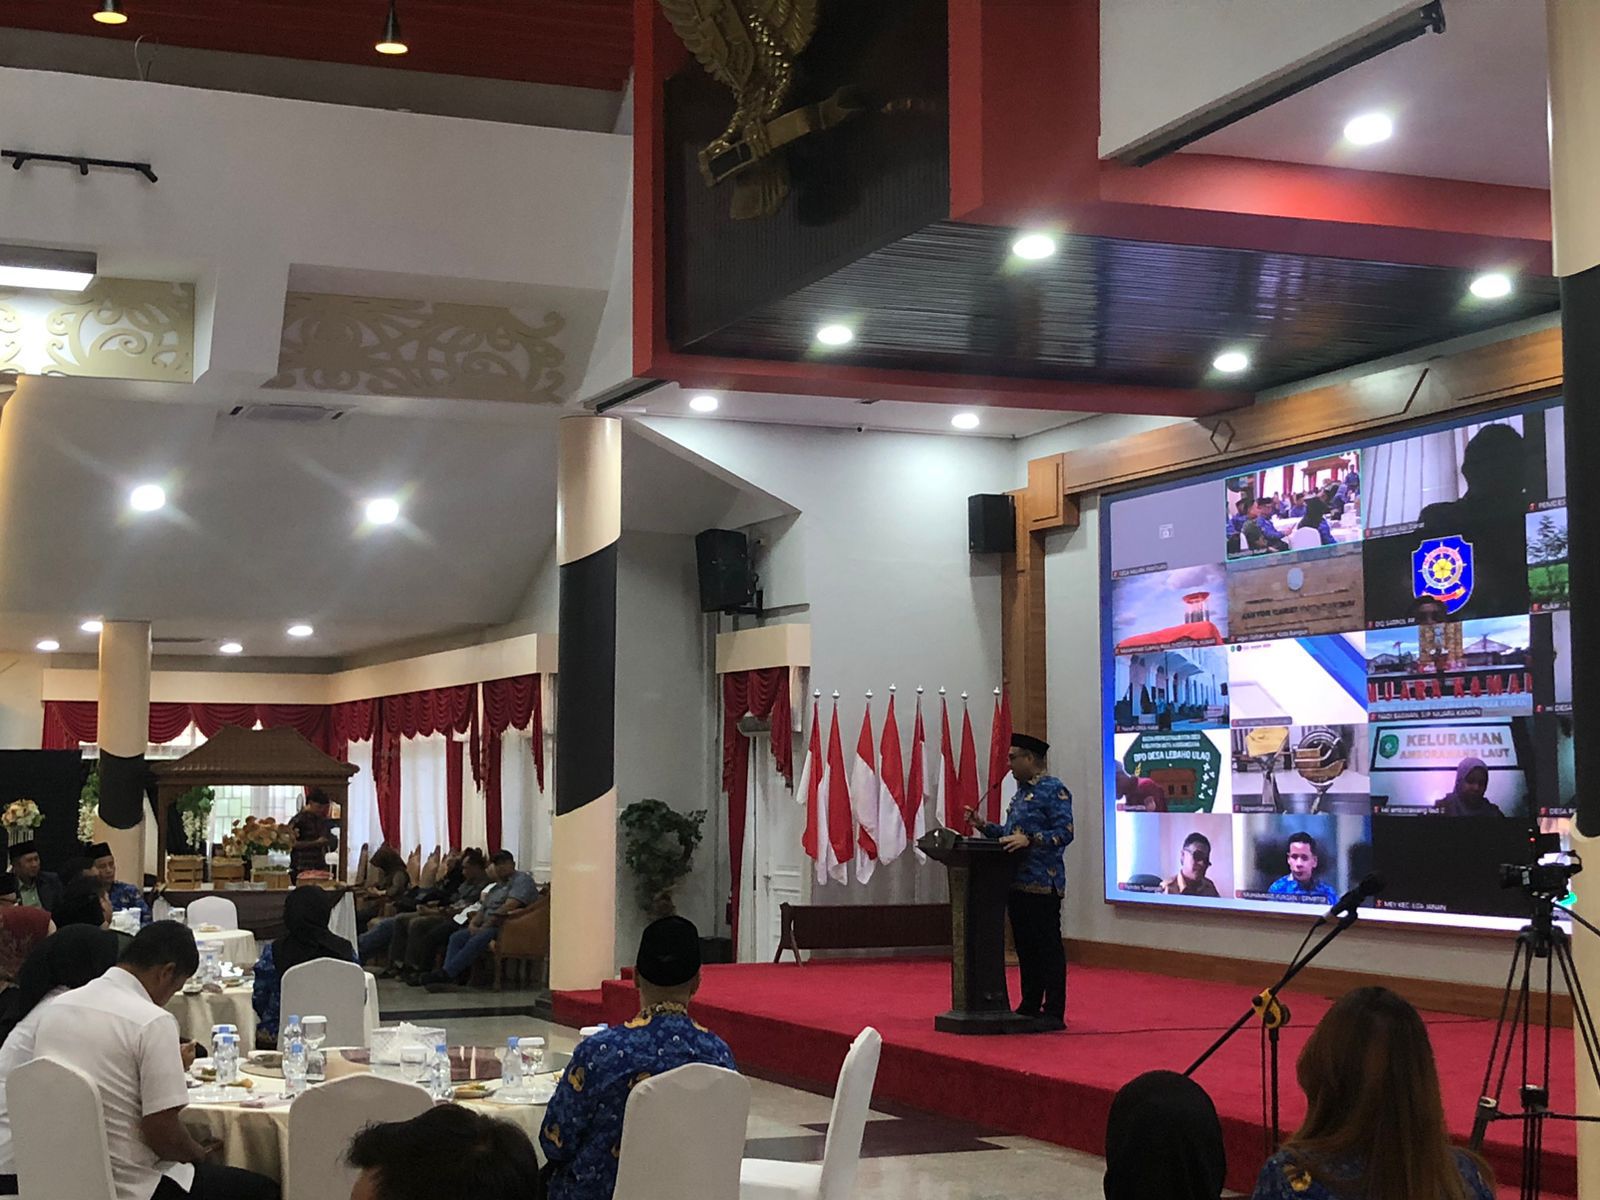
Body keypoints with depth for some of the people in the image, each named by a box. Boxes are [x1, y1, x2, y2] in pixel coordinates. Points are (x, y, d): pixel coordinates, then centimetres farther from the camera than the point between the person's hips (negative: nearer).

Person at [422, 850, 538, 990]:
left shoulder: (522, 879, -3)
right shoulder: (497, 887, 27)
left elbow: (509, 907, -15)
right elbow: (483, 910, 21)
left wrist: (486, 926, -14)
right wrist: (473, 923, -1)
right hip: (489, 927, 9)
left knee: (477, 940, -30)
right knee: (456, 937, -10)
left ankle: (445, 974, -32)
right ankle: (448, 978, -24)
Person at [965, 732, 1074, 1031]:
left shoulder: (1054, 790, -10)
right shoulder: (1021, 792, 18)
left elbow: (1064, 833, -18)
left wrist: (1029, 840, -28)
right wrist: (983, 825, 11)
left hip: (1042, 883, -9)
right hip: (1018, 881, 9)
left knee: (1048, 947, -4)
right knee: (1025, 946, 13)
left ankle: (1054, 1013, 0)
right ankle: (1030, 1006, 21)